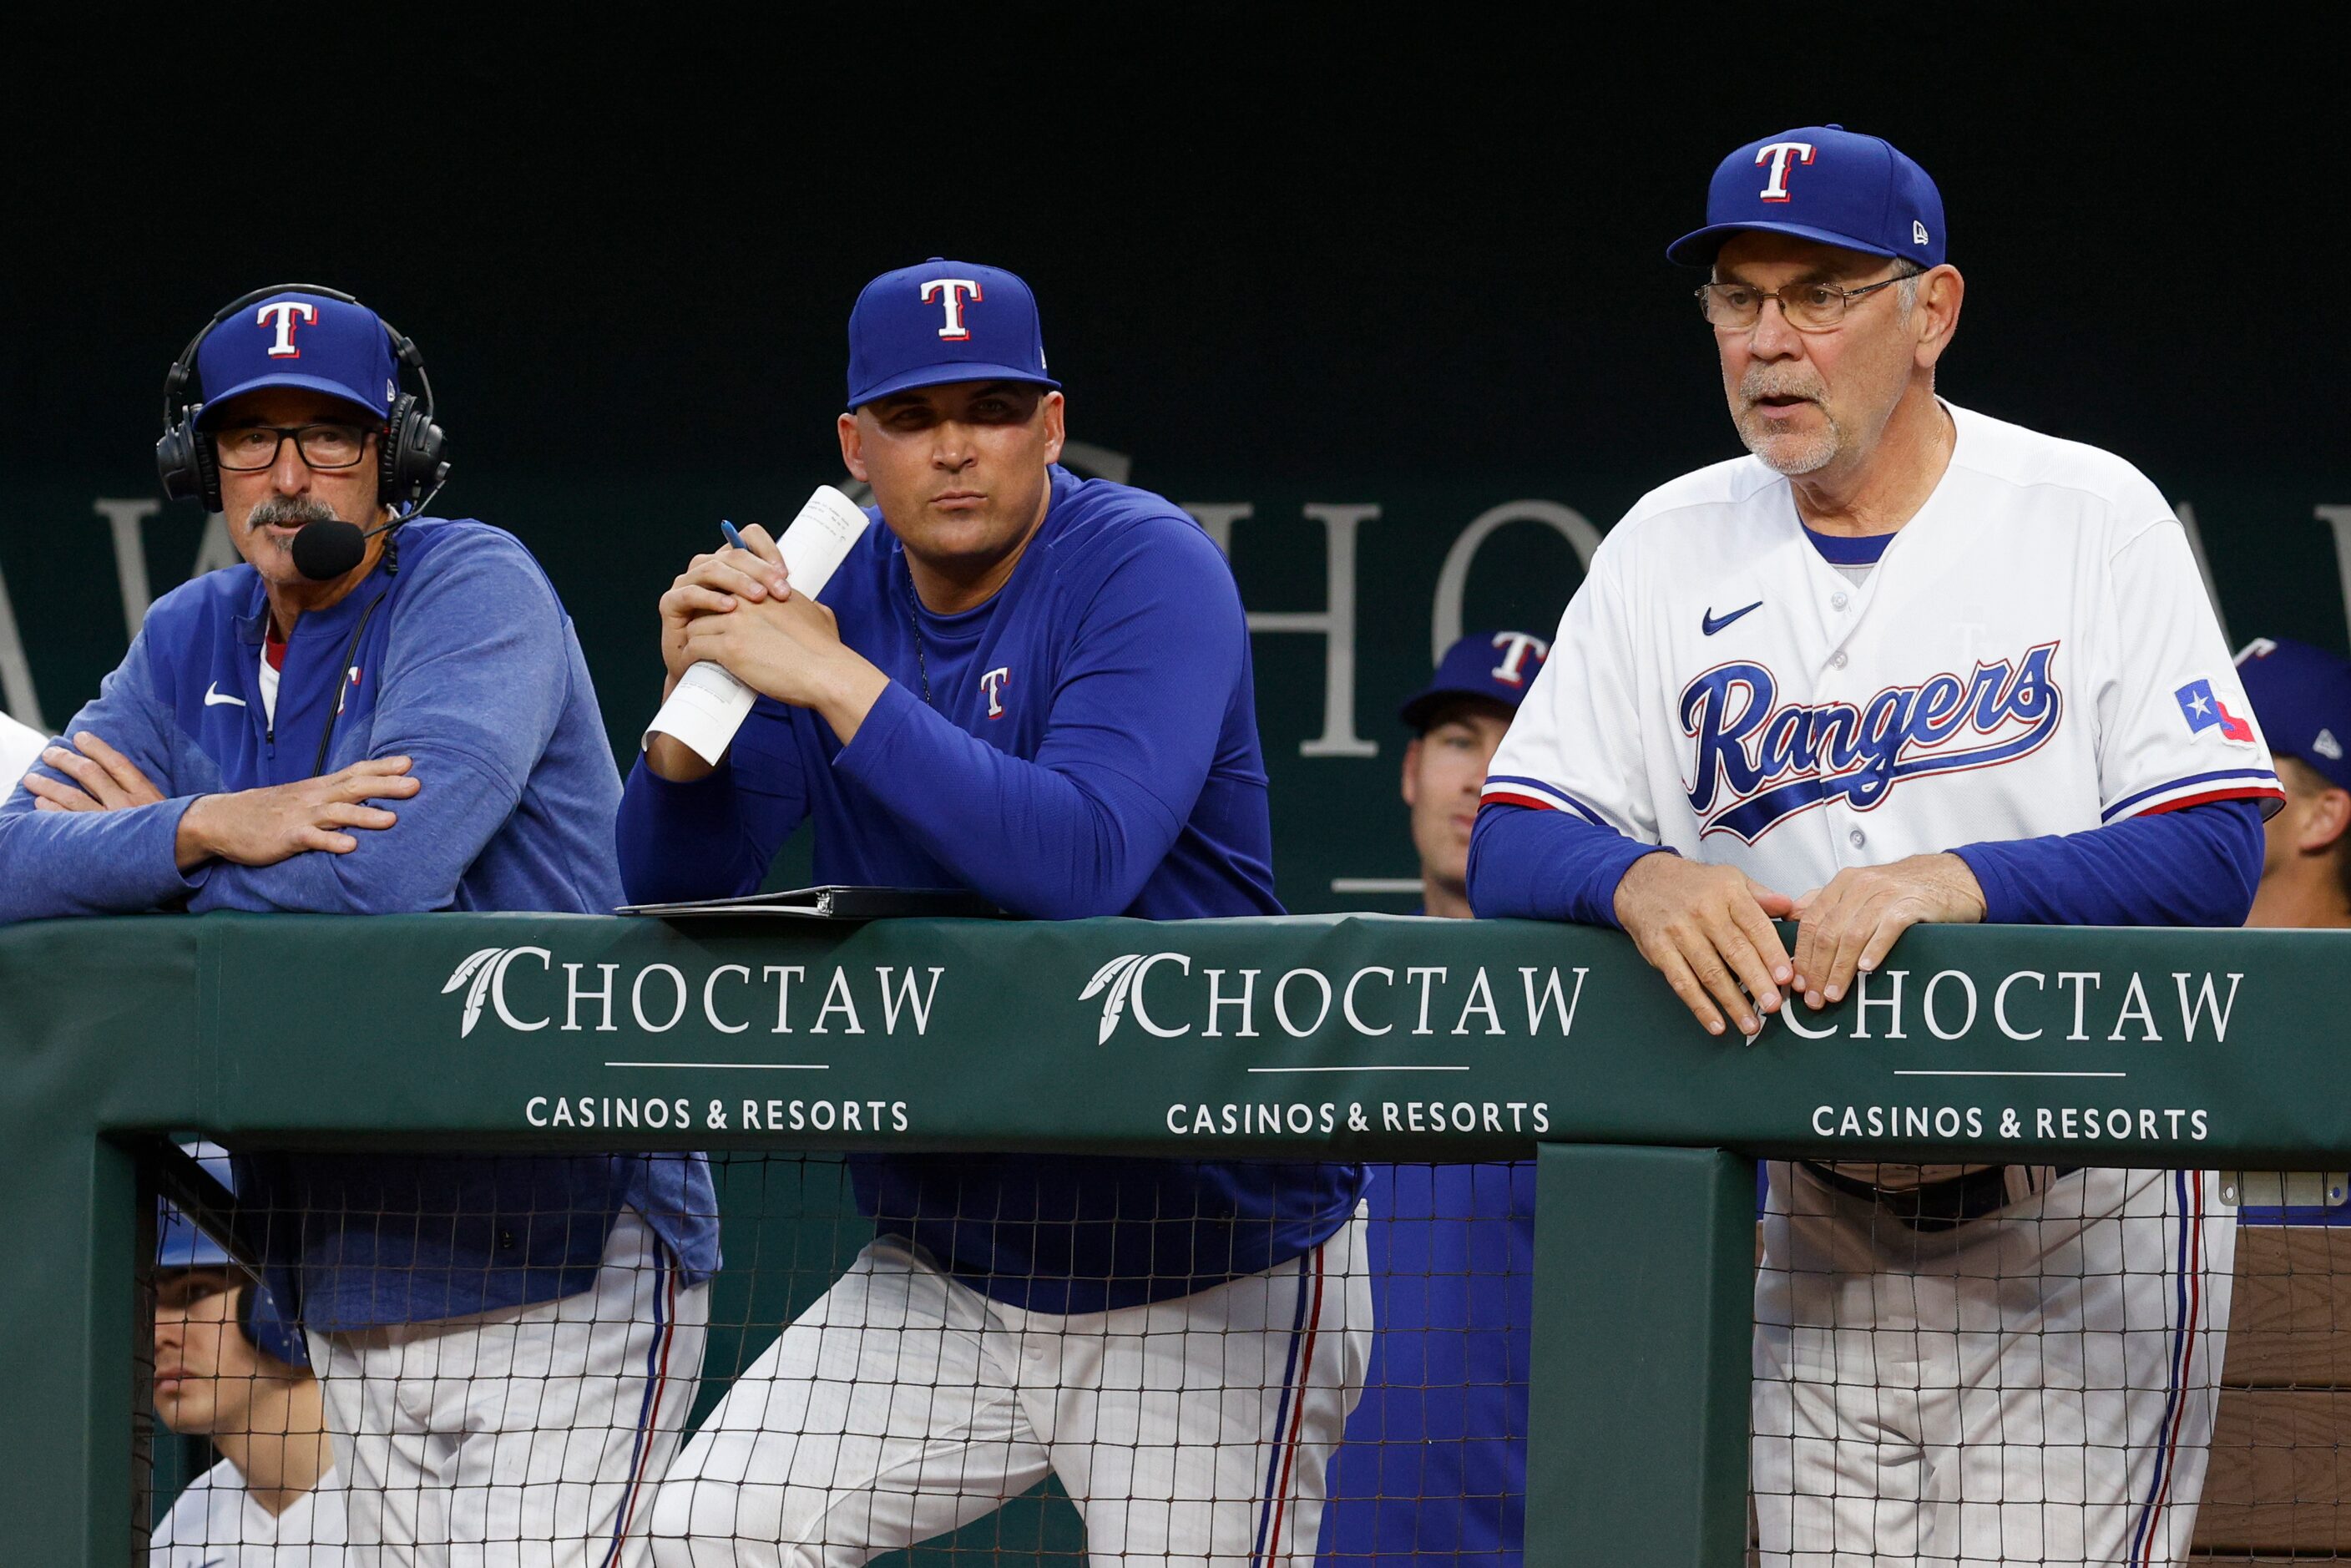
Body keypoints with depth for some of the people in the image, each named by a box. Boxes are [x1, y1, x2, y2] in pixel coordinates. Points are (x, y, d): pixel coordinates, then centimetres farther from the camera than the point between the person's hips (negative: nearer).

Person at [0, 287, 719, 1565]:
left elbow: (386, 868, -24)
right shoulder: (192, 641, 11)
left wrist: (145, 842, -7)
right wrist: (210, 828, -20)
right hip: (352, 1301, 7)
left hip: (558, 1278, -7)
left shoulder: (475, 587, -10)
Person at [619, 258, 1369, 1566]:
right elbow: (676, 891, 1)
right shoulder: (832, 599, 4)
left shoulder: (1148, 570, -14)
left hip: (1212, 1277, -5)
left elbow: (1082, 863, -31)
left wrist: (834, 680, -30)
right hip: (946, 1276, 5)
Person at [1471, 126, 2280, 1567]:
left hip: (2082, 1229, -4)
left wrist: (1958, 882, -29)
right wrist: (1641, 880, -23)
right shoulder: (1670, 552, 5)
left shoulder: (2095, 518, -6)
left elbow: (2214, 856, -13)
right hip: (1825, 1224, 4)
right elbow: (1511, 848, 0)